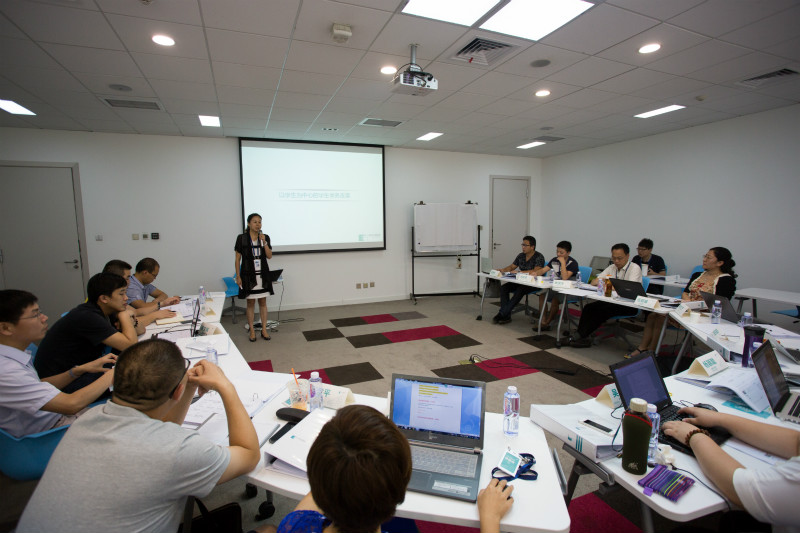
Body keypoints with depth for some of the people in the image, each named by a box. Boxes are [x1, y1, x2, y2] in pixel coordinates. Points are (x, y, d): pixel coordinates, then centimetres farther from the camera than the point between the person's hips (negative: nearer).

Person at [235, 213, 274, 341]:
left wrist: (264, 242, -16)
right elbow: (237, 259, -2)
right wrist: (238, 276, -6)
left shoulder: (265, 237, 2)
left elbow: (269, 256, -5)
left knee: (263, 302, 9)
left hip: (263, 275, 2)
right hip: (248, 275, -2)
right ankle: (252, 330, 18)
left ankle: (264, 329, 18)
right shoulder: (241, 238, -5)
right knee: (250, 303, 7)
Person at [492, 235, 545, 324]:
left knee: (520, 290, -36)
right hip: (522, 281, 7)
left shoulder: (539, 257, -11)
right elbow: (511, 267, 16)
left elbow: (536, 271, -25)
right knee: (503, 288, -16)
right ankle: (506, 316, -22)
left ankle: (502, 314, -31)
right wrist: (502, 270, -6)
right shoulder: (521, 256, 11)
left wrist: (518, 272, -28)